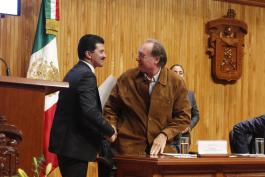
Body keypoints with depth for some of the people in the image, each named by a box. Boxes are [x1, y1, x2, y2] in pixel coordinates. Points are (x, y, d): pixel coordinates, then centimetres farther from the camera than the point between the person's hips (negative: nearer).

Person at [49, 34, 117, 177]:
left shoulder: (74, 72, 14)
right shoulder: (86, 75, -15)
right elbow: (90, 111, -26)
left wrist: (103, 133, 12)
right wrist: (110, 131, -13)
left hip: (65, 141, 10)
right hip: (75, 144, -10)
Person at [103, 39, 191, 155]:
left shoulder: (176, 83, -2)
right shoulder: (126, 79, 0)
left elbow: (183, 116, 0)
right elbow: (111, 108, 11)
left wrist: (164, 135, -11)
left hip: (161, 147, 0)